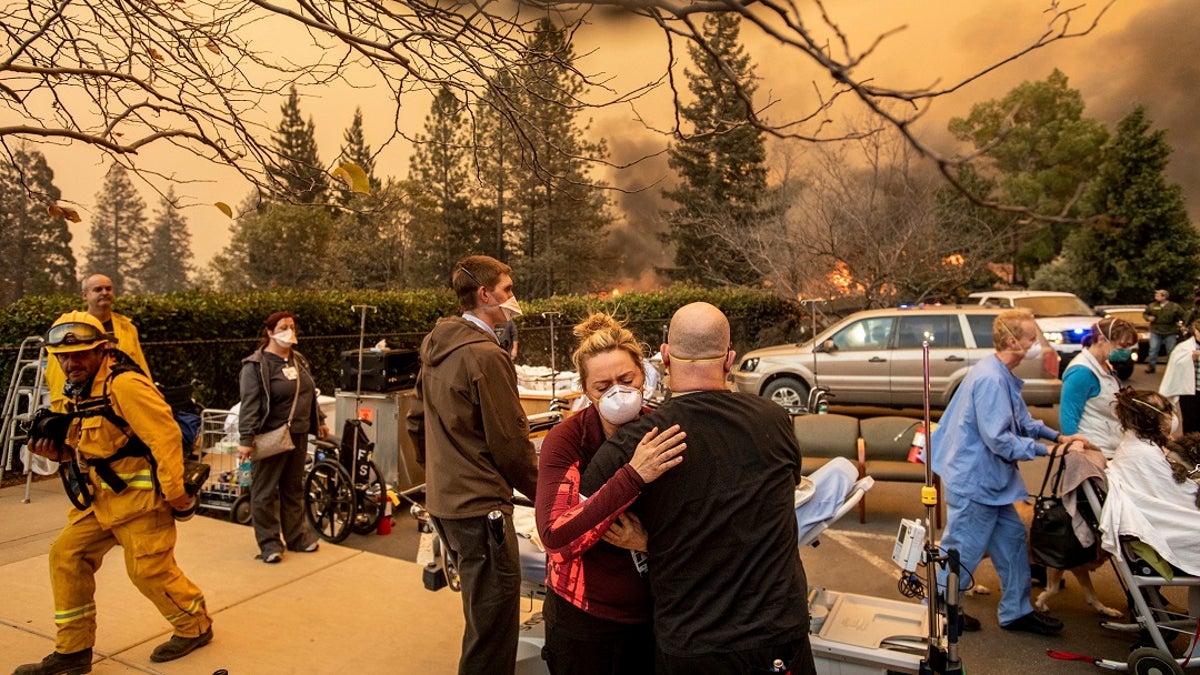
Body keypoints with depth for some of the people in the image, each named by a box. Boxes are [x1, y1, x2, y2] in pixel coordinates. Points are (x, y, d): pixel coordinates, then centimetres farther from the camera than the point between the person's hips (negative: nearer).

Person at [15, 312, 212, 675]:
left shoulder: (125, 385, -22)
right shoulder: (77, 390, 9)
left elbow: (166, 437, -26)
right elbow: (83, 446, 19)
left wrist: (174, 493, -23)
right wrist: (57, 450, -3)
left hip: (140, 495, -9)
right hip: (101, 497, 9)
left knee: (149, 569, -1)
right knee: (66, 556, 7)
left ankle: (195, 627, 23)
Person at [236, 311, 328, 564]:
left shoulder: (299, 360, 12)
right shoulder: (256, 365, -11)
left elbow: (310, 395, 21)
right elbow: (250, 405, -17)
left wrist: (320, 421, 21)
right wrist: (246, 439, -21)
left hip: (298, 436, 7)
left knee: (294, 489, 15)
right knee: (265, 491, 3)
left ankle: (297, 536, 25)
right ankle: (269, 543, 14)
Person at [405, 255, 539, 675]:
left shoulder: (436, 351, 9)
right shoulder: (486, 356, -18)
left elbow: (417, 423, 16)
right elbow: (510, 441, -17)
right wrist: (542, 492, -4)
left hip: (443, 499, 10)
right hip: (480, 503, -10)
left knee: (482, 615, 24)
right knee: (494, 622, 2)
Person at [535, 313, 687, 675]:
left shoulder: (664, 435, -11)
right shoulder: (566, 439, -18)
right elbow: (553, 534, -31)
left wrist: (648, 543, -22)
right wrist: (632, 475, -40)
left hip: (654, 613, 3)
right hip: (586, 617, -2)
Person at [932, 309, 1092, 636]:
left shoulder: (1003, 376, 10)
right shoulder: (990, 379, -24)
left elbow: (1022, 421, 19)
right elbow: (998, 438, -25)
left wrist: (1059, 436, 7)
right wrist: (1045, 451, -18)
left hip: (989, 480, 11)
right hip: (974, 480, -11)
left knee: (1012, 538, 18)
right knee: (964, 548, 3)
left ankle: (1016, 611, 32)